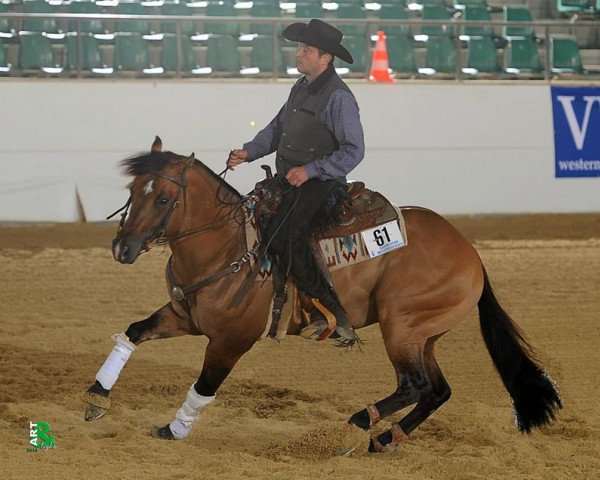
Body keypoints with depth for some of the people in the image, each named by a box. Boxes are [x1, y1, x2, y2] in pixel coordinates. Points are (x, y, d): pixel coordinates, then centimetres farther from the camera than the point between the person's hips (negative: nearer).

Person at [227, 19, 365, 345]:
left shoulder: (338, 97, -16)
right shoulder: (301, 88, 13)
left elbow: (353, 151, -18)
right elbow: (277, 129, 21)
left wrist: (310, 170, -22)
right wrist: (249, 152, 7)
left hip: (319, 184, -10)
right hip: (288, 182, 10)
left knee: (282, 237, -25)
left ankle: (331, 312, -19)